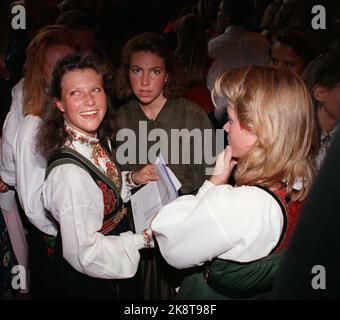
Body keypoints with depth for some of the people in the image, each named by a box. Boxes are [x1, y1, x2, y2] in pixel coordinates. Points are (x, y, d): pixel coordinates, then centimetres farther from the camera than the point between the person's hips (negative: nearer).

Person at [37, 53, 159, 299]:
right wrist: (144, 238, -19)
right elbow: (85, 254, -29)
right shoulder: (69, 172, -32)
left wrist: (131, 179, -3)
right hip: (85, 284, -8)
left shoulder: (98, 141, -5)